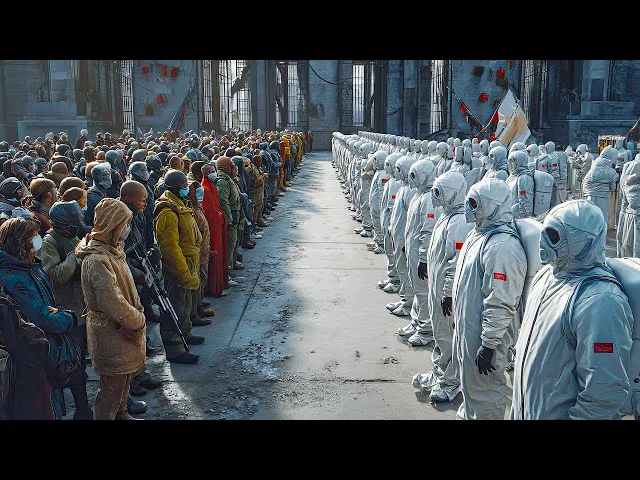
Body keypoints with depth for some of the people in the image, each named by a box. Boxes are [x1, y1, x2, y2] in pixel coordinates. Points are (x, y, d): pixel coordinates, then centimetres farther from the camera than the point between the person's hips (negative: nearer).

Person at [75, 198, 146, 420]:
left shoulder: (112, 250, 6)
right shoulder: (97, 260, -27)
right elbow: (113, 304, -28)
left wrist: (138, 314, 5)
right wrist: (138, 321, -15)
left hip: (123, 330, 10)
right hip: (110, 334, -10)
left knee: (124, 377, 25)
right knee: (113, 385, 4)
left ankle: (120, 413, 43)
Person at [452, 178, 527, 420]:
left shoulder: (502, 247, -26)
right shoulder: (480, 232, 6)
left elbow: (500, 304, -27)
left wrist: (489, 344, -24)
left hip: (483, 335, -10)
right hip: (467, 327, 10)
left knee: (484, 391, 7)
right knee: (469, 383, 27)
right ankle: (467, 415, 45)